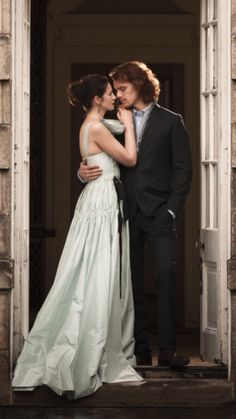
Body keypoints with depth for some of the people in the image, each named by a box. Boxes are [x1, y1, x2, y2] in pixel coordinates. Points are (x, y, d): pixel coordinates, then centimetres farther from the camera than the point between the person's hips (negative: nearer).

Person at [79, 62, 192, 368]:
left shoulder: (170, 121, 6)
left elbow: (183, 168, 1)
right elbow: (107, 163, 11)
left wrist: (172, 209, -7)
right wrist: (84, 172, -11)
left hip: (158, 214, -3)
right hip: (127, 213, 3)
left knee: (166, 274, -12)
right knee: (132, 282, 3)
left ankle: (167, 348, -11)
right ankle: (140, 350, 6)